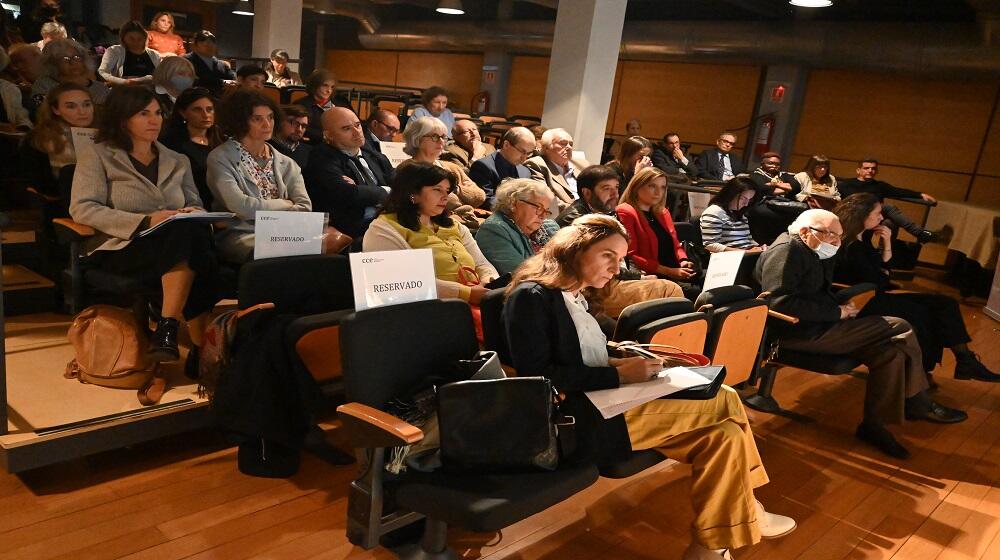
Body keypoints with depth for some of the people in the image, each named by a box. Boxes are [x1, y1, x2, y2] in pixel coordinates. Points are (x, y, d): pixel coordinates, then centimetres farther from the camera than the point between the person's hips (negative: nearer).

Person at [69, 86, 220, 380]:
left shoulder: (177, 161, 23)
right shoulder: (98, 156, 9)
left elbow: (196, 207, 21)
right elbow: (82, 209, -4)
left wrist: (195, 215, -7)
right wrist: (145, 221, -17)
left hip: (176, 245, 4)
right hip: (121, 248, -4)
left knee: (196, 232, -34)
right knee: (188, 234, -35)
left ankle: (168, 329, -30)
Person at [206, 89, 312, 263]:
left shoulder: (286, 164, 16)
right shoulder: (220, 158, 2)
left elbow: (304, 207, 3)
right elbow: (239, 206, -11)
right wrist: (286, 205, 1)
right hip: (240, 234, -4)